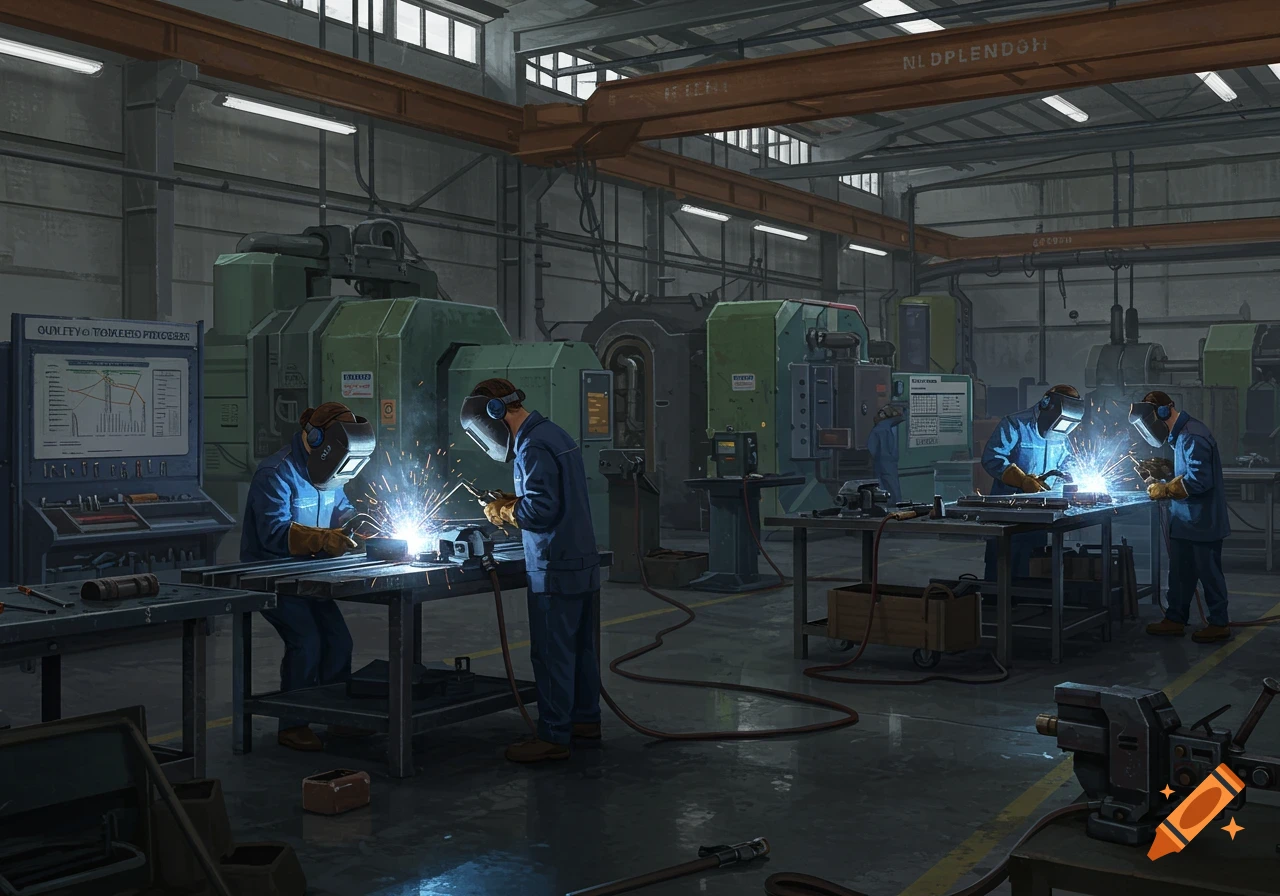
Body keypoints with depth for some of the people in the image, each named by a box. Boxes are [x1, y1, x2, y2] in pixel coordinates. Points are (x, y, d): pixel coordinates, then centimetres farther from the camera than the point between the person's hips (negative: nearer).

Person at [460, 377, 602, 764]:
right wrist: (515, 502, 11)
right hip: (583, 561, 10)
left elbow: (540, 510, -23)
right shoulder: (556, 434, 14)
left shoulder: (533, 447, -17)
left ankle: (553, 736, 1)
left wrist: (503, 512, -6)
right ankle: (586, 719, 27)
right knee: (580, 646, 17)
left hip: (555, 568, -10)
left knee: (552, 653, -4)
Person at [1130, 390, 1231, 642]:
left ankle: (1219, 624, 15)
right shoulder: (1180, 434, 10)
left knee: (1209, 572, 3)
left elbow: (1199, 480, -26)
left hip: (1203, 520, -10)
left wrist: (1163, 491, -16)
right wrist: (1162, 477, 4)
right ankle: (1175, 620, 24)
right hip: (1185, 520, 10)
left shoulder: (1192, 437, -22)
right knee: (1180, 572, 15)